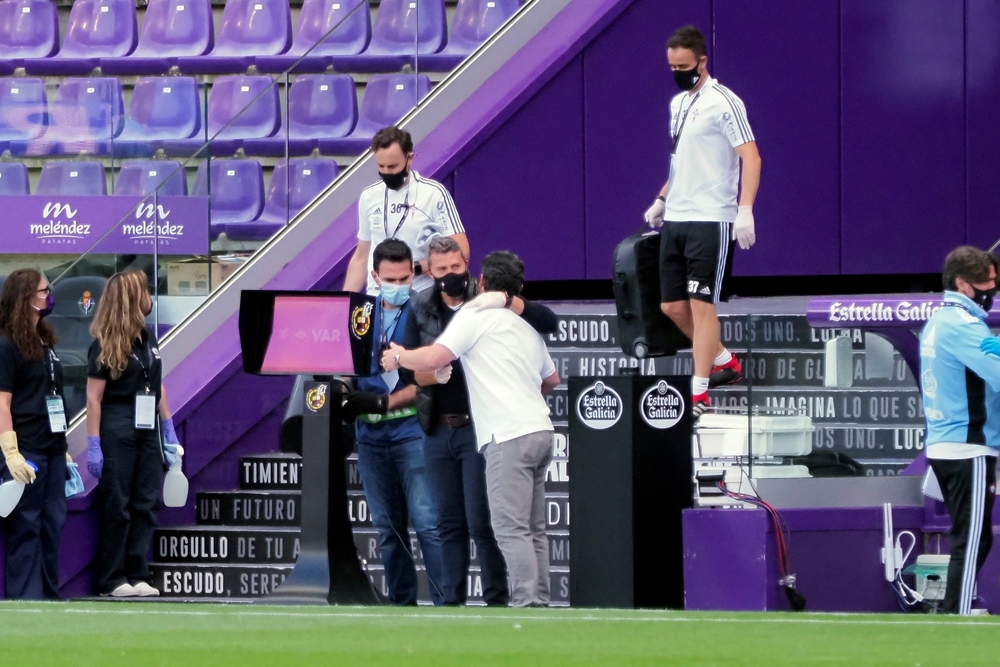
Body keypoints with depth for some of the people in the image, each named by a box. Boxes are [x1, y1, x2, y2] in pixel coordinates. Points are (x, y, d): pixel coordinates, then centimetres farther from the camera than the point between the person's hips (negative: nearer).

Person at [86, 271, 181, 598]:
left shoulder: (148, 339, 12)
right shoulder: (105, 346, -9)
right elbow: (94, 397, -11)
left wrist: (169, 432, 16)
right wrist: (94, 445, -15)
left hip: (147, 430, 7)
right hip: (116, 432, -7)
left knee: (146, 505, 4)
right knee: (117, 507, -3)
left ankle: (138, 576, 8)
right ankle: (112, 580, 2)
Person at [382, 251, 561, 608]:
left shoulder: (475, 314, -1)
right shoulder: (527, 329, 22)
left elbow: (434, 358, -11)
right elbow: (552, 379, 36)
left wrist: (399, 357, 7)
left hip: (509, 435, -8)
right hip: (540, 429, 8)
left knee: (510, 528, -11)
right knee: (533, 529, 10)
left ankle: (526, 605, -19)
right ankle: (540, 603, 8)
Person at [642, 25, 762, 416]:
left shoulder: (722, 102, -10)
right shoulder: (678, 103, 15)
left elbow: (750, 157, -15)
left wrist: (745, 211, -24)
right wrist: (662, 200, 22)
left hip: (711, 221, -8)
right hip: (674, 220, 8)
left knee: (701, 304, -8)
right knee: (672, 306, 9)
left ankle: (699, 393, -6)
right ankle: (725, 362, 28)